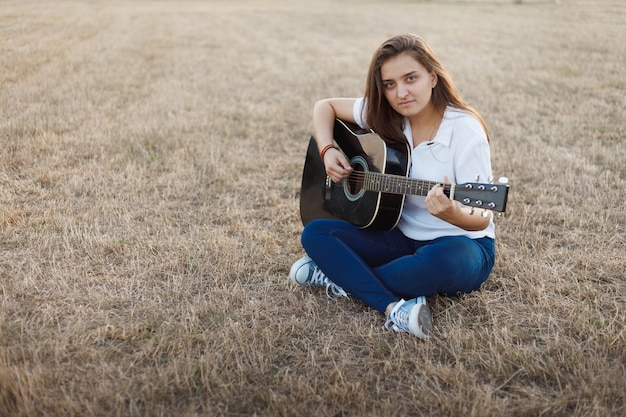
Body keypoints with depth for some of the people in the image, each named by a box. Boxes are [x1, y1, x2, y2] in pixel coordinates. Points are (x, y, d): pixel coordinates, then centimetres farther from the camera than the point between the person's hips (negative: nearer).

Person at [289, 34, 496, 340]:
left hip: (460, 243, -4)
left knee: (444, 261, -41)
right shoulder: (384, 115, -3)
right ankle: (393, 308, -29)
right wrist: (327, 151, -8)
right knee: (315, 233, -13)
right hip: (403, 237, 5)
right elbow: (325, 106, 10)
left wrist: (452, 214, -42)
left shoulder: (464, 129, -18)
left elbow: (482, 218, -19)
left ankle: (342, 277, -18)